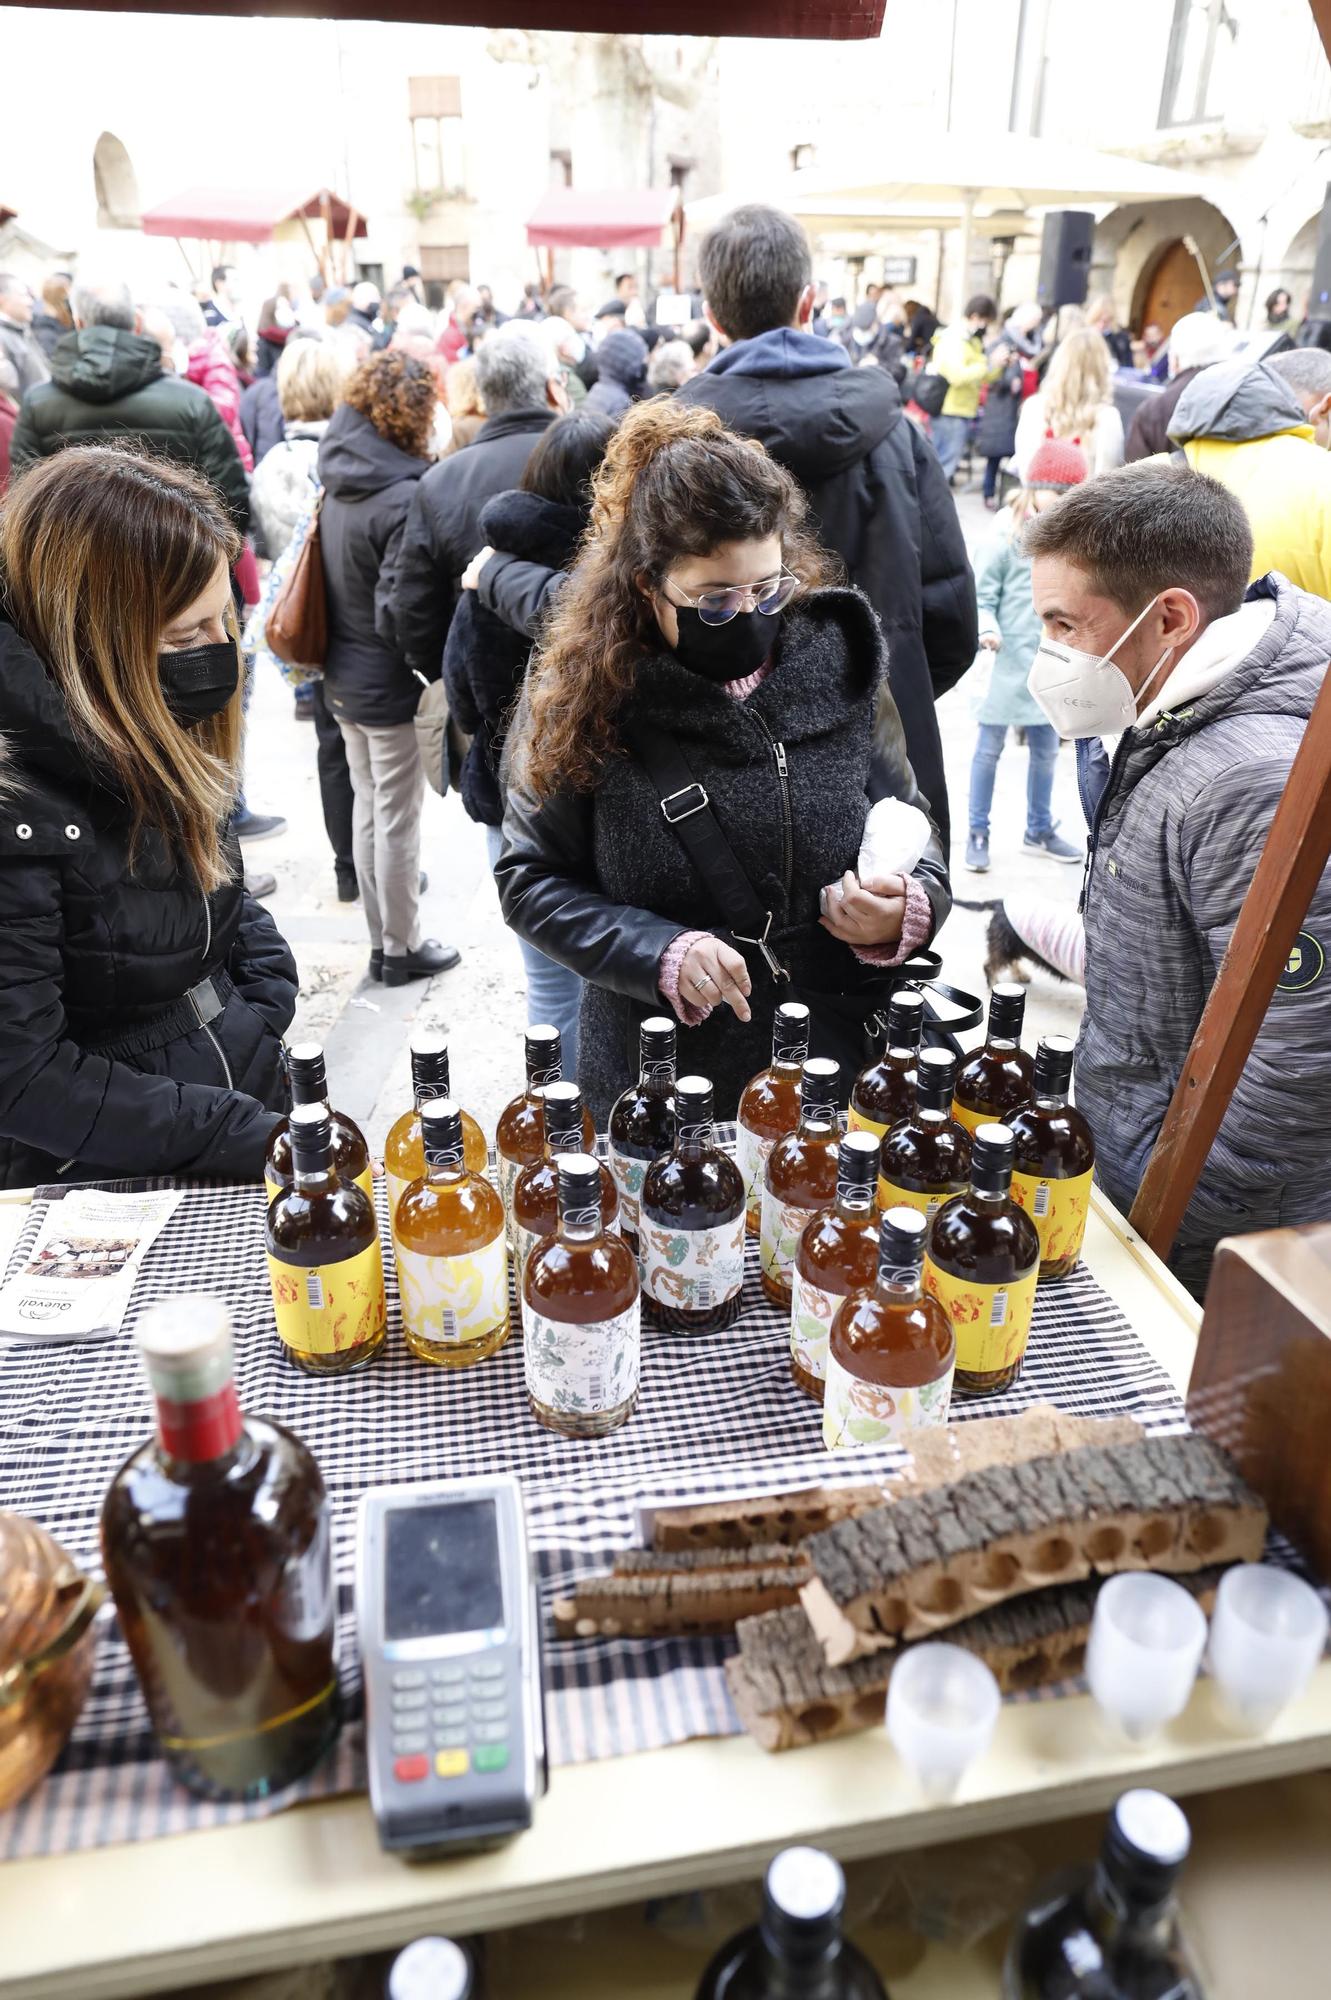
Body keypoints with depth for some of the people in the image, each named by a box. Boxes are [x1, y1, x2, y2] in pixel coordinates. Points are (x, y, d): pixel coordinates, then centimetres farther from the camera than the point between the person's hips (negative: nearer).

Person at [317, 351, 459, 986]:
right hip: (391, 684, -8)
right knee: (397, 820, 4)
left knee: (367, 809, 16)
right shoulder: (403, 497, -21)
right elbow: (397, 613, -23)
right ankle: (402, 949, 18)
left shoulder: (337, 483, 5)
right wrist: (436, 666, -10)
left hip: (343, 677, 8)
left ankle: (380, 939, 28)